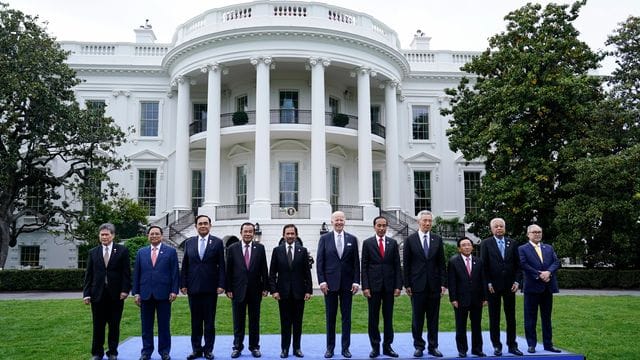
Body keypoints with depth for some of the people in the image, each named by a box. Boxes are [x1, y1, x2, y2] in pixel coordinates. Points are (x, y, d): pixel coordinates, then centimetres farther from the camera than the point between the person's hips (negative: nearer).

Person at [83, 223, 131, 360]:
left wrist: (125, 290, -9)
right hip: (98, 294, 2)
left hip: (116, 294, -2)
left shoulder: (122, 251, 2)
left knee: (114, 325, 6)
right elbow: (89, 274, 6)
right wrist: (86, 293, 0)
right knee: (98, 325, 6)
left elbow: (126, 272, -1)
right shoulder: (93, 252, 9)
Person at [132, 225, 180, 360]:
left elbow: (175, 272, 0)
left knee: (164, 325, 4)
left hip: (163, 293, -2)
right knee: (146, 325, 8)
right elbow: (136, 273, 9)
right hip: (145, 293, 2)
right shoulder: (141, 252, 10)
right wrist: (136, 292, 2)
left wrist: (174, 291, -7)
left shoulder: (170, 251, 3)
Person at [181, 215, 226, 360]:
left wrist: (221, 285, -8)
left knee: (209, 321, 5)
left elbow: (221, 265, -2)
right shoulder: (189, 242, 8)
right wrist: (183, 284, 2)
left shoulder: (217, 242, 1)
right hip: (193, 288, 2)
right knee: (195, 320, 8)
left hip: (210, 288, -2)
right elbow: (185, 265, 8)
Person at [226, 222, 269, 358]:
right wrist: (228, 289, -4)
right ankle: (237, 347, 16)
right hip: (238, 290, 0)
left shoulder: (260, 248, 2)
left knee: (254, 321, 8)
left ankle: (254, 347, 18)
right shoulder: (232, 249, 0)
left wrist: (265, 287, -2)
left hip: (255, 290, 1)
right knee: (238, 321, 7)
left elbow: (264, 269, 2)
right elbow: (228, 271, 0)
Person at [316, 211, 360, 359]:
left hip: (347, 283, 1)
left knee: (346, 316, 6)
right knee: (330, 316, 6)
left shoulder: (352, 239, 5)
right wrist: (322, 281, -8)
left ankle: (345, 347, 14)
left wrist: (356, 281, -3)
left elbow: (356, 262, 4)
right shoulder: (324, 238, 2)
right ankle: (330, 347, 15)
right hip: (330, 283, -1)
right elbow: (320, 262, 0)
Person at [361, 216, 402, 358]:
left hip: (389, 286, 2)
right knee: (373, 318, 4)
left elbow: (397, 265, 6)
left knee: (388, 317, 6)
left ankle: (387, 346, 14)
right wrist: (365, 286, -8)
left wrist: (398, 286, -2)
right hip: (373, 286, -1)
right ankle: (375, 347, 12)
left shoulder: (393, 243, 7)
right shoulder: (367, 243, 2)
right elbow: (364, 266, -1)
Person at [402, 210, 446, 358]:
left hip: (434, 285, 2)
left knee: (433, 318, 7)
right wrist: (407, 284, -4)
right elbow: (406, 264, 0)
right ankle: (419, 346, 14)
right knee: (417, 318, 5)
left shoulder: (437, 240, 7)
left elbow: (442, 263, 7)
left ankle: (433, 346, 16)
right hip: (417, 284, -2)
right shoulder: (410, 240, 0)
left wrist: (443, 283, 0)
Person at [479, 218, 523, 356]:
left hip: (510, 286, 2)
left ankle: (512, 345, 16)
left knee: (511, 317, 8)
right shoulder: (486, 243, -1)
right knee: (494, 318, 5)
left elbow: (518, 265, 7)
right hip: (493, 286, -2)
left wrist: (517, 281, -3)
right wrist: (488, 283, -10)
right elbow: (484, 265, -4)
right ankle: (496, 345, 14)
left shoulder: (512, 243, 7)